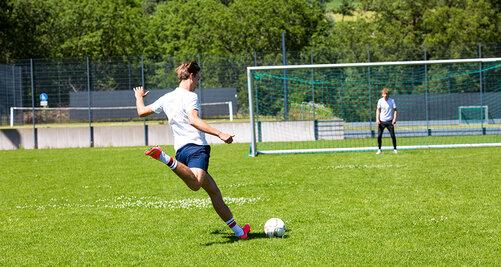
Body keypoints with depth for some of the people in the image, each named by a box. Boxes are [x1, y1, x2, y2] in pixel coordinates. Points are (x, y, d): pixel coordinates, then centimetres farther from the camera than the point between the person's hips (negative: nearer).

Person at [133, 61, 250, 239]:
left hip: (180, 151, 9)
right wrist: (219, 134, -24)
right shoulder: (189, 96, -2)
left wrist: (139, 97, 52)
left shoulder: (166, 98, 20)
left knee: (214, 191, 14)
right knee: (195, 184, -38)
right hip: (196, 146, -9)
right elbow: (193, 120, -20)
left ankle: (238, 231, 17)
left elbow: (142, 112, 31)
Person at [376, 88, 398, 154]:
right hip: (381, 121, 1)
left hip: (389, 121, -1)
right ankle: (379, 149, 9)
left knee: (393, 135, -5)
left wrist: (394, 118, -11)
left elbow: (395, 110, 1)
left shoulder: (392, 101, -4)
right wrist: (377, 119, -2)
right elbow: (378, 110, 8)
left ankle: (395, 149, 8)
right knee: (379, 135, -4)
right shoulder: (380, 101, 1)